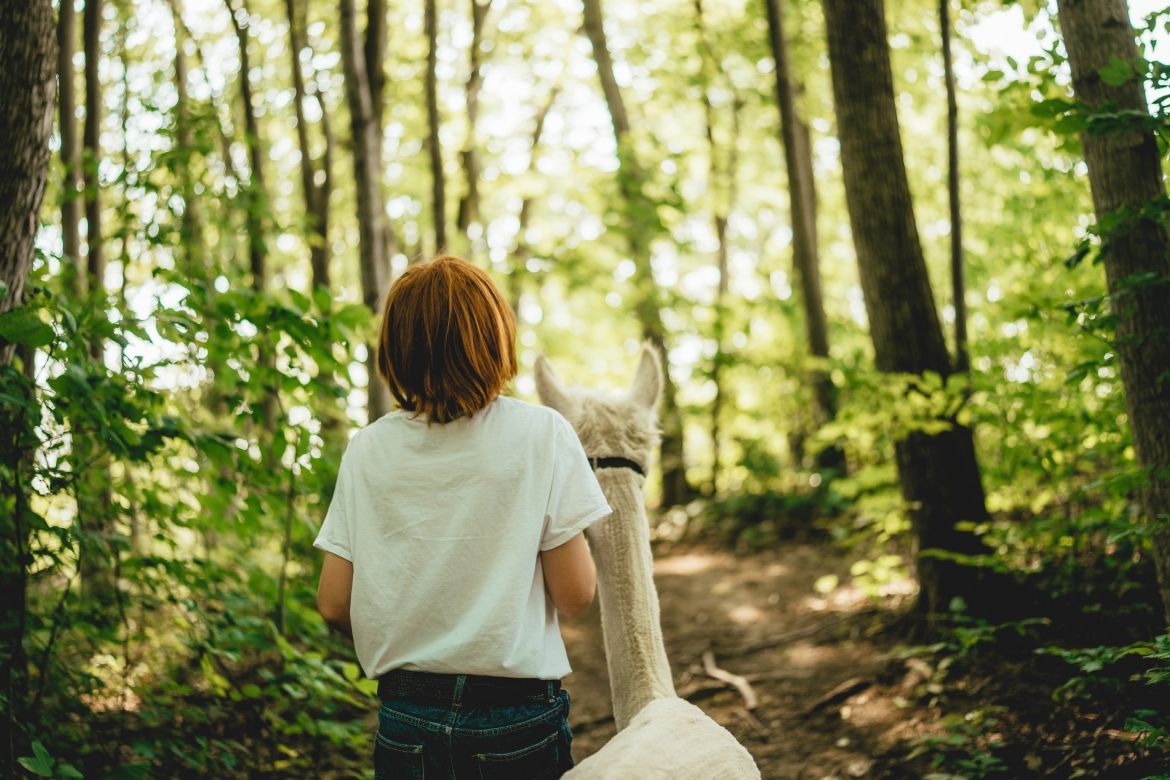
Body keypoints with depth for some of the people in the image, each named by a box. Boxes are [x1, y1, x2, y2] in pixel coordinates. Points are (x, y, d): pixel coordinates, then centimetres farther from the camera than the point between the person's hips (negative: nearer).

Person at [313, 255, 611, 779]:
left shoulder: (367, 448, -3)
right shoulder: (541, 434, -11)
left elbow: (334, 605, 0)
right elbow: (575, 595, -11)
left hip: (405, 719, 2)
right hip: (517, 717, -2)